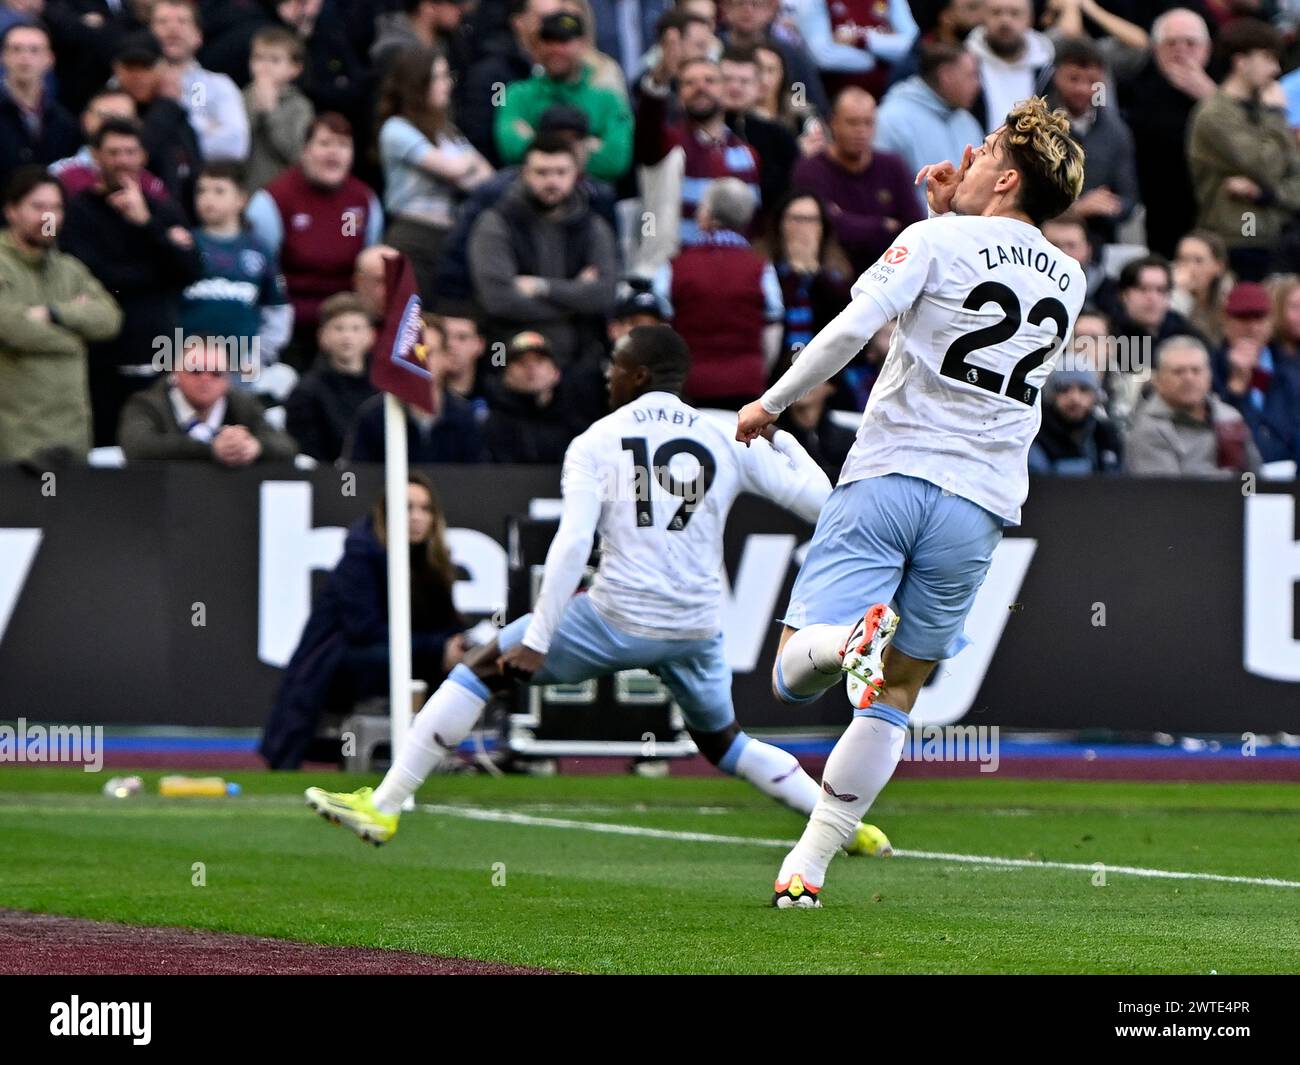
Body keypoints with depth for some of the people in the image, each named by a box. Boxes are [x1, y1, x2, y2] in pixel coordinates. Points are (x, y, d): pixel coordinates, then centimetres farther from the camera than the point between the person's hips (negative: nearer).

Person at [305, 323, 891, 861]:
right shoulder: (731, 442, 8)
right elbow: (820, 502, 11)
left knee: (479, 669, 8)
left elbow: (572, 545, -12)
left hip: (618, 617, -4)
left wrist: (538, 640, -13)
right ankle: (853, 826, 25)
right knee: (724, 743, 29)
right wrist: (784, 442, 30)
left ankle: (382, 807, 2)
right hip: (698, 631, 4)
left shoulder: (596, 443, 1)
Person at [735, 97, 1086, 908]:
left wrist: (773, 402, -1)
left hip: (889, 476, -4)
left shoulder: (939, 242, -2)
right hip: (979, 506, 4)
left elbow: (854, 327, -13)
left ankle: (853, 634, -40)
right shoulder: (1070, 283, 15)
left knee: (793, 678, -6)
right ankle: (808, 867, 7)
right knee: (895, 695, 13)